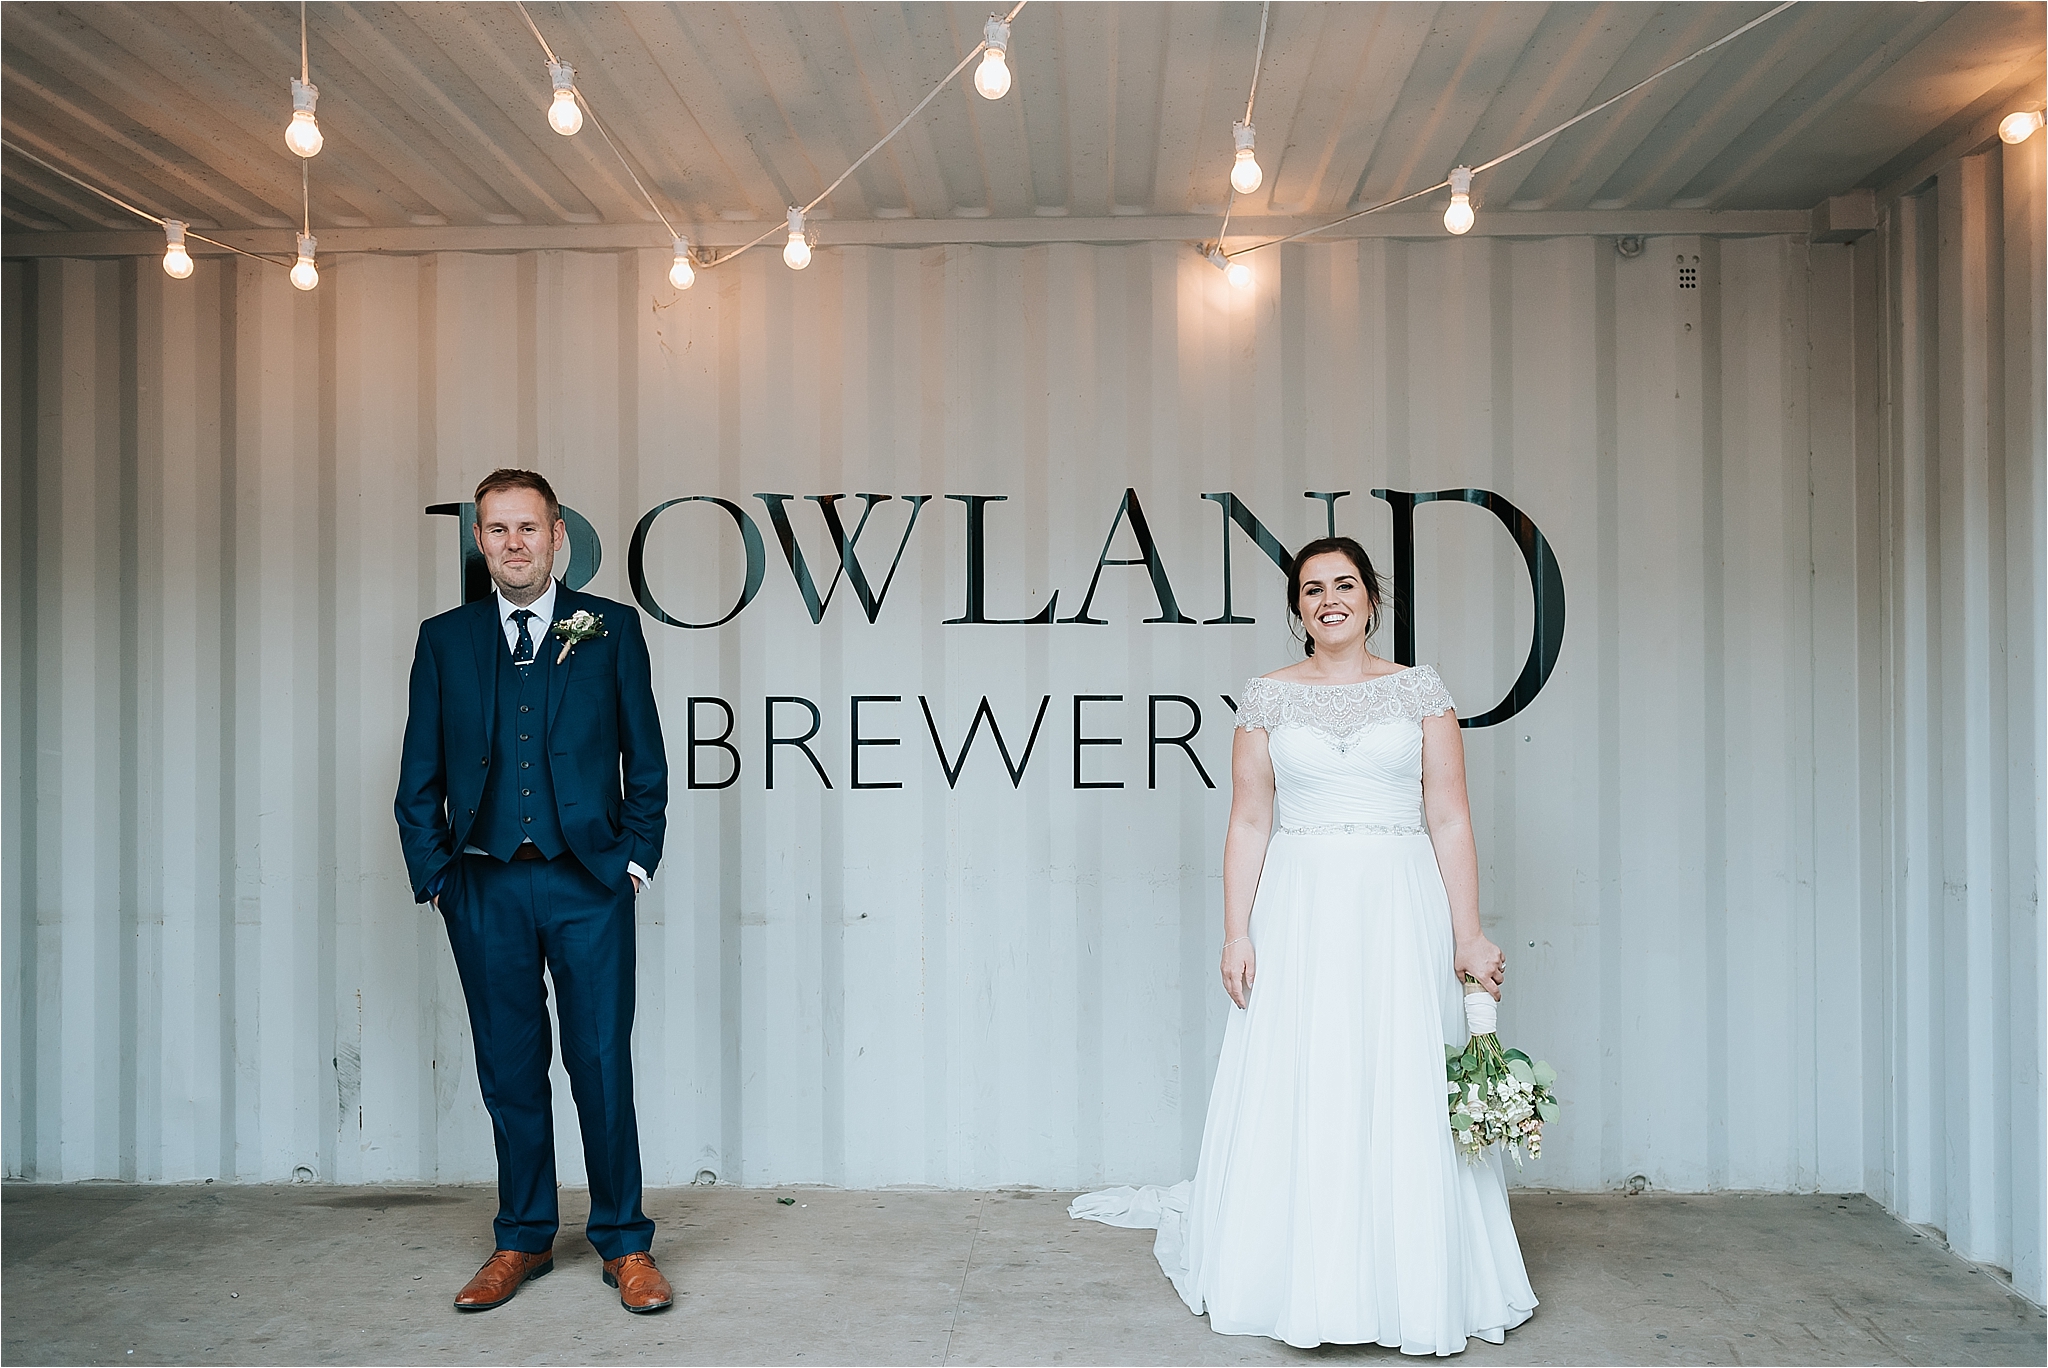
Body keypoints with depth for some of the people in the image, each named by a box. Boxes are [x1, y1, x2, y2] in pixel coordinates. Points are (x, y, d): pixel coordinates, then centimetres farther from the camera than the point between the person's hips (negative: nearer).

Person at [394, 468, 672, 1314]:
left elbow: (645, 759, 6)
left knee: (602, 1064, 0)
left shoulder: (610, 629, 4)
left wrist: (637, 857, -1)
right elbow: (420, 776, 11)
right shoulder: (443, 639, 10)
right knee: (510, 1069, 10)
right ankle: (522, 1240, 24)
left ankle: (624, 1244, 13)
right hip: (484, 887, 2)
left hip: (586, 880, -2)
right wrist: (434, 873, 3)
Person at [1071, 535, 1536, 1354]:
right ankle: (1303, 1279, 19)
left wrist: (1469, 935, -3)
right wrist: (1236, 934, -4)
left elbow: (1449, 819, 2)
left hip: (1400, 913, 0)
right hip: (1299, 912, 0)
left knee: (1405, 1095, 2)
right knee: (1297, 1095, 3)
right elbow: (1248, 823, 3)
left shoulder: (1419, 691, 5)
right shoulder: (1268, 699, 6)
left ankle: (1414, 1290, 17)